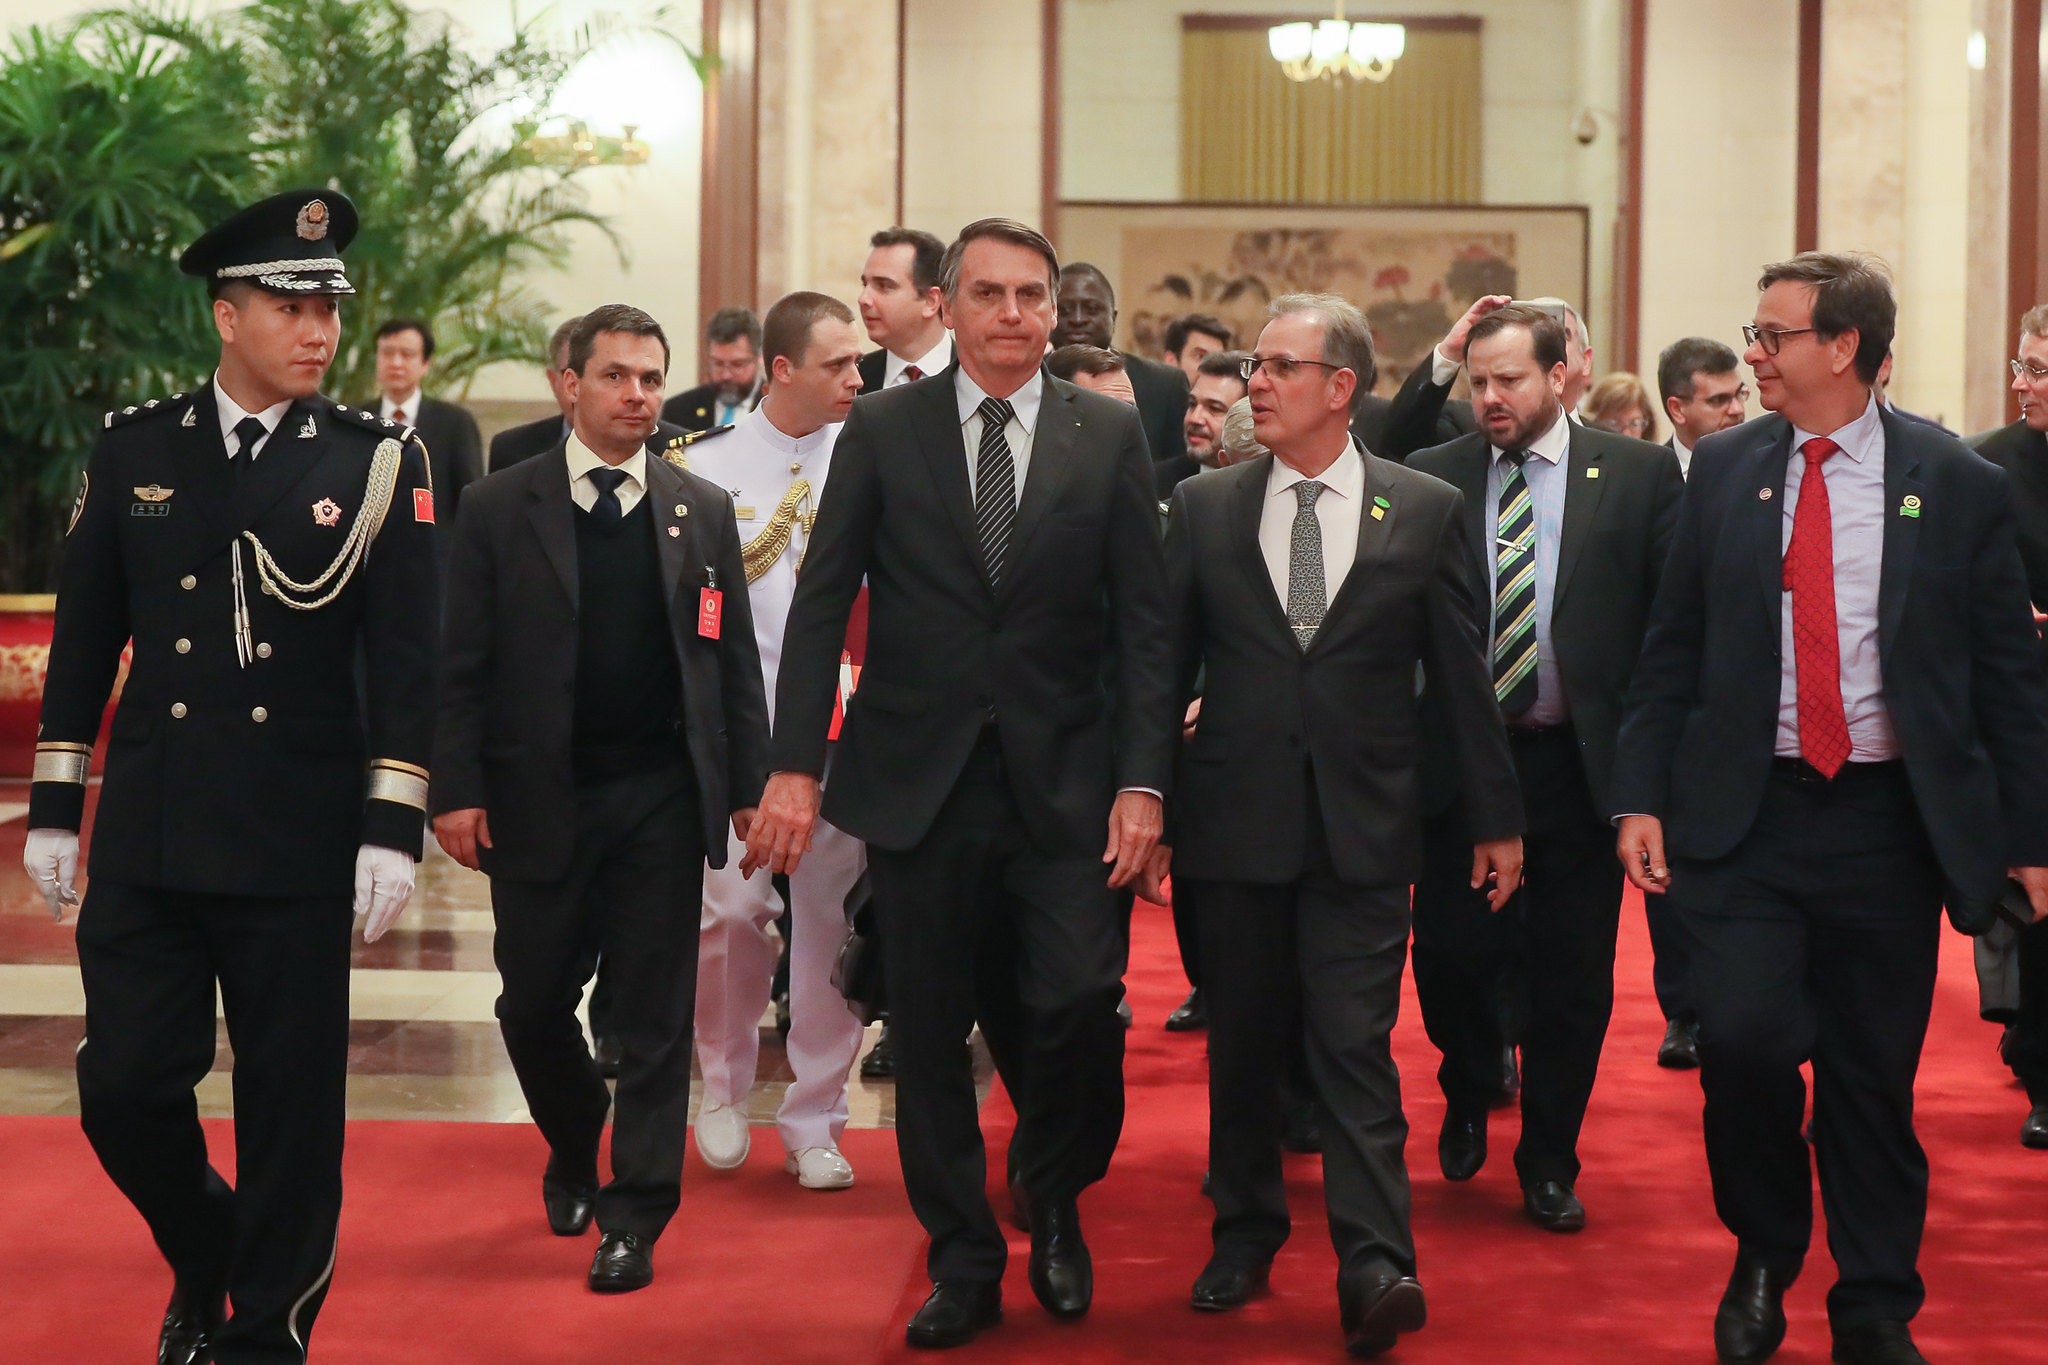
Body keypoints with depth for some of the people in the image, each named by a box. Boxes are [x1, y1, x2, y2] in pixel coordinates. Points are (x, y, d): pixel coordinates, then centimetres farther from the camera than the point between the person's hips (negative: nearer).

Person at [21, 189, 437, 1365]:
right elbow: (85, 639, 10)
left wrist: (393, 829, -9)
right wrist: (55, 808, 8)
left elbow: (406, 657, -3)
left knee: (291, 1105, 3)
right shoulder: (135, 449, 5)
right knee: (124, 1089, 4)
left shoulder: (379, 460, -1)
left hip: (298, 847, -2)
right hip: (146, 839, 2)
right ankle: (205, 1254, 32)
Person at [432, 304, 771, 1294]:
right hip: (539, 798, -1)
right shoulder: (501, 508, 1)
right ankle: (572, 1153, 35)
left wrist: (749, 786, 2)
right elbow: (463, 664, -1)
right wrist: (457, 789, -9)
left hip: (662, 798, 1)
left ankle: (634, 1218, 9)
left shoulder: (702, 511, 7)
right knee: (533, 1002, 8)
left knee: (655, 1015, 1)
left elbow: (733, 659, 7)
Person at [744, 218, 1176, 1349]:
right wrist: (794, 766, -6)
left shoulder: (1109, 436, 4)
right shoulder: (882, 430, 3)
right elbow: (821, 605, 2)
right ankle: (963, 1264, 22)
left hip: (1062, 787, 0)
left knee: (1079, 1002, -13)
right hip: (918, 779, 1)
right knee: (929, 1033, 6)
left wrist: (1142, 782, -6)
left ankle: (1054, 1208, 15)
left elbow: (1141, 621, 3)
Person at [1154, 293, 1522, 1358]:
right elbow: (1166, 668, 8)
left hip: (1363, 827, -2)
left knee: (1355, 1045, -6)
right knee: (1242, 1042, 10)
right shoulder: (1204, 509, 6)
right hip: (1234, 820, 2)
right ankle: (1245, 1232, 25)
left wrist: (1497, 818, 8)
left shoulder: (1426, 511, 2)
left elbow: (1462, 675, 5)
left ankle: (1374, 1269, -6)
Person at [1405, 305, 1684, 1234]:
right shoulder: (1431, 479, 3)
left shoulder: (1639, 474, -1)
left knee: (1571, 979, 6)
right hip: (1460, 761, 1)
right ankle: (1469, 1098, 35)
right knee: (1449, 955, 3)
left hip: (1581, 764, -1)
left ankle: (1548, 1164, 23)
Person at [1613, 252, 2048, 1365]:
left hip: (1888, 823, -1)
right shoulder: (1723, 470, 5)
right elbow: (1671, 649, 7)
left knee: (1873, 1075, 6)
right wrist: (1641, 796, 0)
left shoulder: (1959, 487, -1)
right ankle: (1763, 1257, 15)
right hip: (1743, 814, 1)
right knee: (1743, 1037, -13)